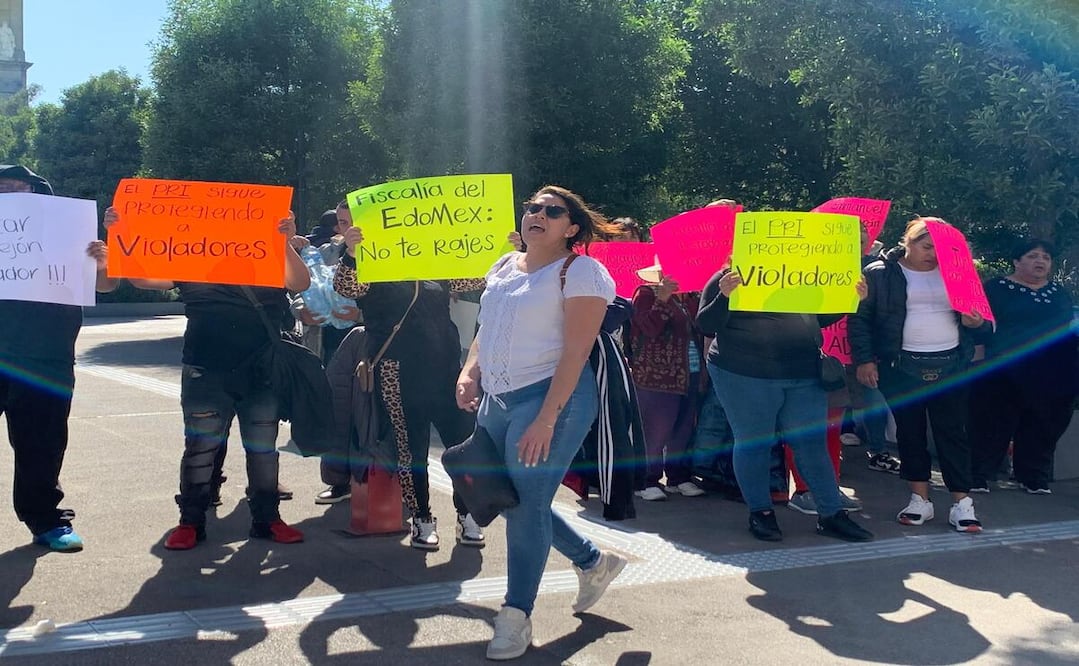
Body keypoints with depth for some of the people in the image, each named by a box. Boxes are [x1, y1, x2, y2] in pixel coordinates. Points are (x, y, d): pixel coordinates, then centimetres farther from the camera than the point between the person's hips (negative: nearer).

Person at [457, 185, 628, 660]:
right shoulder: (504, 266, 14)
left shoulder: (579, 272, -9)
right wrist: (470, 373, 2)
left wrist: (546, 418, -22)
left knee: (525, 504, -6)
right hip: (497, 397, 8)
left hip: (552, 396, -8)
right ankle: (593, 562, 32)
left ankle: (516, 617, 8)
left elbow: (575, 352, -16)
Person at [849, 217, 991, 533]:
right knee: (910, 432, 6)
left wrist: (975, 322, -7)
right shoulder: (880, 274, -1)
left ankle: (962, 504, 5)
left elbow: (978, 313, 16)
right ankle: (920, 500, 16)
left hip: (950, 366, 1)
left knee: (953, 432, 1)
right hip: (902, 367, -1)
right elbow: (859, 318, -2)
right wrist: (864, 360, -8)